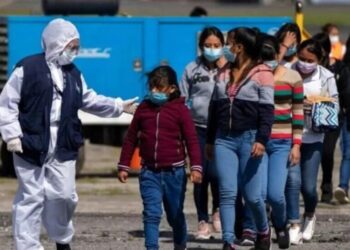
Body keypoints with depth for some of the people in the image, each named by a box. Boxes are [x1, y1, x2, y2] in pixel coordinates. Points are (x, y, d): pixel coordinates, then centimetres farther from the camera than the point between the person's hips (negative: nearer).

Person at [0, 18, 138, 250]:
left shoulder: (74, 74, 12)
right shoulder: (28, 68, -7)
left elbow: (90, 100, 24)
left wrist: (119, 106, 17)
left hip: (63, 148, 5)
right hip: (32, 145, -5)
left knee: (65, 195, 5)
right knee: (31, 197, -1)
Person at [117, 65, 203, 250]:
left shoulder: (180, 109, -3)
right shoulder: (143, 108, 6)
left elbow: (191, 140, -5)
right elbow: (131, 139, 11)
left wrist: (196, 167, -14)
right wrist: (123, 166, 9)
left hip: (173, 171, -1)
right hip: (149, 172, 1)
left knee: (175, 215, 13)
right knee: (151, 214, -10)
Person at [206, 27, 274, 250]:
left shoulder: (261, 73, -3)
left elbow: (267, 110, -9)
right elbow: (214, 107, 20)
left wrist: (261, 140, -18)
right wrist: (210, 140, 19)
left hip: (249, 139, -5)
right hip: (224, 139, 5)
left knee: (252, 195, 1)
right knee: (227, 193, -4)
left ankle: (263, 231, 27)